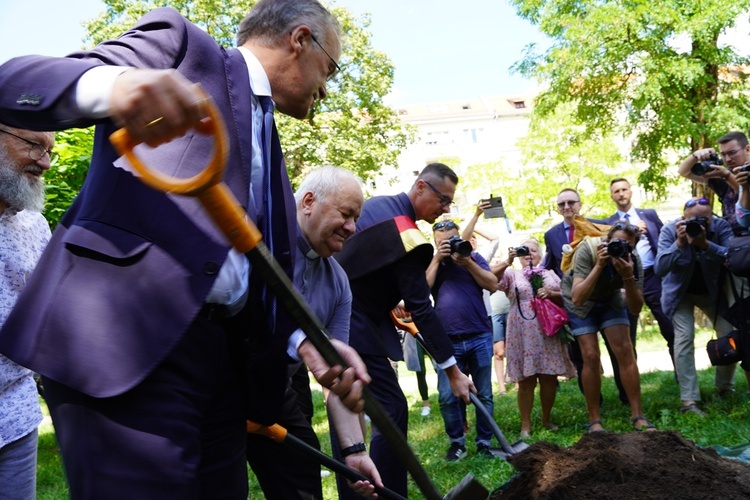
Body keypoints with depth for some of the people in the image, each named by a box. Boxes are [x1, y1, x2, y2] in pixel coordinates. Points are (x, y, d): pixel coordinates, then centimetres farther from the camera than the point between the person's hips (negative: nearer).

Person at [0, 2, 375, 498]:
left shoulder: (268, 146, 26)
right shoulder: (181, 43, 6)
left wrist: (304, 341, 2)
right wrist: (112, 83, -27)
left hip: (224, 357, 8)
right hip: (125, 342, -8)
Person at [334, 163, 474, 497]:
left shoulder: (375, 205, 7)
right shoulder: (405, 234, -20)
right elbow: (421, 309, -21)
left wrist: (387, 304, 19)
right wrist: (453, 371, -16)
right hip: (353, 328, -10)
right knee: (392, 411, -6)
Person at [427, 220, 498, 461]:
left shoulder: (473, 257, 9)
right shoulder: (430, 262, 10)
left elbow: (493, 285, -3)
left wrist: (467, 263, -11)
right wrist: (437, 259, -9)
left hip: (479, 338, 0)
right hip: (447, 342, 0)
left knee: (484, 395, 6)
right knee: (447, 396, -4)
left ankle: (484, 443, 17)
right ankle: (457, 442, 12)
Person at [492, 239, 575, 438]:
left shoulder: (550, 274, 17)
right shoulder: (512, 275, 8)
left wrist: (551, 294, -8)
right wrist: (508, 261, -24)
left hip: (548, 333, 3)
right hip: (523, 335, -3)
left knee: (549, 377, 5)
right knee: (526, 380, -2)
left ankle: (546, 418, 22)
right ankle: (526, 425, 5)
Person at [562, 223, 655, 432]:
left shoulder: (633, 260, -24)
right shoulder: (588, 251, -33)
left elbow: (635, 308, -23)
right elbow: (578, 298, -41)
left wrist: (628, 277, -39)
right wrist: (599, 266, -48)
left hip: (610, 298, 3)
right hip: (581, 301, -3)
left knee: (625, 351, -9)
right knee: (591, 356, -12)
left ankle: (637, 416, 0)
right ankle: (594, 421, -1)